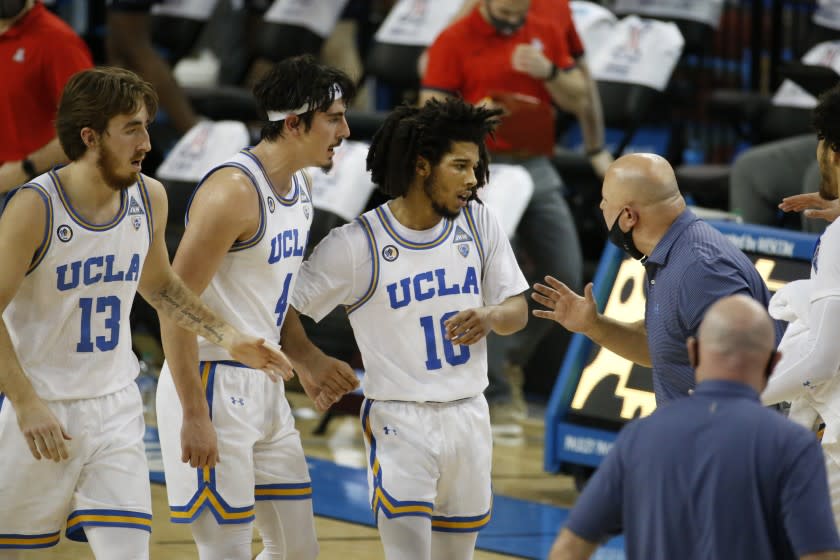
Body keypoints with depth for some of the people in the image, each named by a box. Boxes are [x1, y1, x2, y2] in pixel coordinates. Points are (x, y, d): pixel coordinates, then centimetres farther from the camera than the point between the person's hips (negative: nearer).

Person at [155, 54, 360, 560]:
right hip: (213, 385, -9)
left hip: (265, 386, 9)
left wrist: (306, 361, 13)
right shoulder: (234, 191, -19)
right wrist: (194, 416, -23)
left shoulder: (301, 186, 10)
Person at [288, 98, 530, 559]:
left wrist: (489, 318, -14)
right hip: (399, 420, -5)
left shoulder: (478, 223, 2)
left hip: (468, 416, 5)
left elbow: (516, 309, 6)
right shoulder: (356, 244, -12)